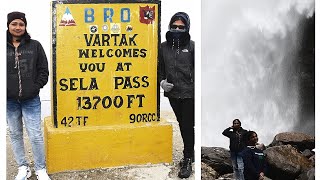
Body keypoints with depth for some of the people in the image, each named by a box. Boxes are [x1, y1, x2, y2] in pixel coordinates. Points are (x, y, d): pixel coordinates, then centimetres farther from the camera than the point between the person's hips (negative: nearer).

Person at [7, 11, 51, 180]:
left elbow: (43, 70, 3)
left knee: (35, 136, -1)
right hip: (9, 101, 2)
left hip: (31, 100, -1)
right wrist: (4, 91, -6)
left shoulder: (35, 46, 1)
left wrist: (35, 87, -7)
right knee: (15, 134, 11)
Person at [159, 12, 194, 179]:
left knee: (188, 126, -1)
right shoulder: (164, 46, 5)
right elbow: (161, 68, 14)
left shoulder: (192, 46, -5)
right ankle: (189, 154, 32)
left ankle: (187, 161, 8)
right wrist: (162, 81, -2)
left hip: (189, 94, -4)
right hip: (173, 94, 4)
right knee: (182, 125, 16)